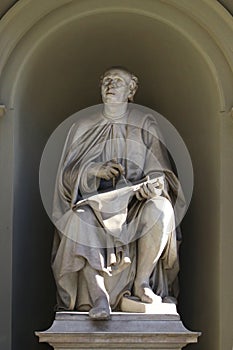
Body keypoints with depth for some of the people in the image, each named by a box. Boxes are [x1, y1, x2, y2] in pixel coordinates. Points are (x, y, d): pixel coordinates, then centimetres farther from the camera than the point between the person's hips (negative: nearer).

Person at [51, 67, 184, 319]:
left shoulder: (145, 125, 9)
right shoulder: (84, 127, 11)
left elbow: (160, 172, 3)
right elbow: (69, 174, 6)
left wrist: (155, 183, -21)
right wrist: (94, 170, -14)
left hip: (135, 199, 0)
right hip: (95, 200, 0)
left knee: (159, 209, -35)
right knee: (79, 218, -35)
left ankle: (142, 282, -19)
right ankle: (98, 295, -40)